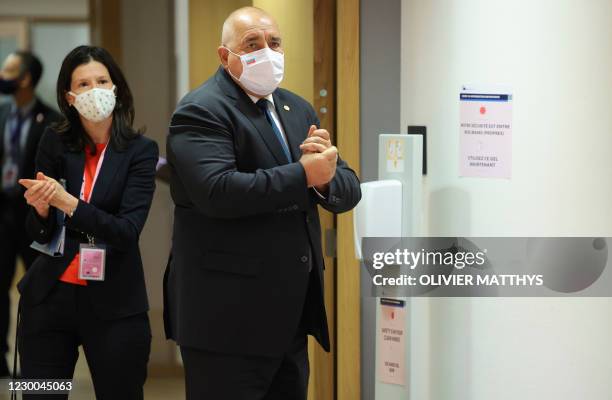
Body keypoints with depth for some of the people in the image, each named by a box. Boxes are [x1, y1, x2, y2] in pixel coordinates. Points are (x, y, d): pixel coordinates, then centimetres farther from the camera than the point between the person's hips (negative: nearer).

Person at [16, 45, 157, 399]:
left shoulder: (140, 150, -4)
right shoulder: (55, 144, 1)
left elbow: (128, 231, -15)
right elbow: (40, 234, 3)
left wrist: (67, 202, -25)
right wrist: (40, 207, -19)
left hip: (114, 304, -2)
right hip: (50, 297, 2)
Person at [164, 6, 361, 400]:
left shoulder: (298, 110, 15)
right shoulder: (201, 111, -9)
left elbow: (349, 190, 10)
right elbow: (216, 191, -25)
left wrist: (324, 169, -13)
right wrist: (304, 175, -20)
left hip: (292, 314, 8)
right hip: (229, 316, -7)